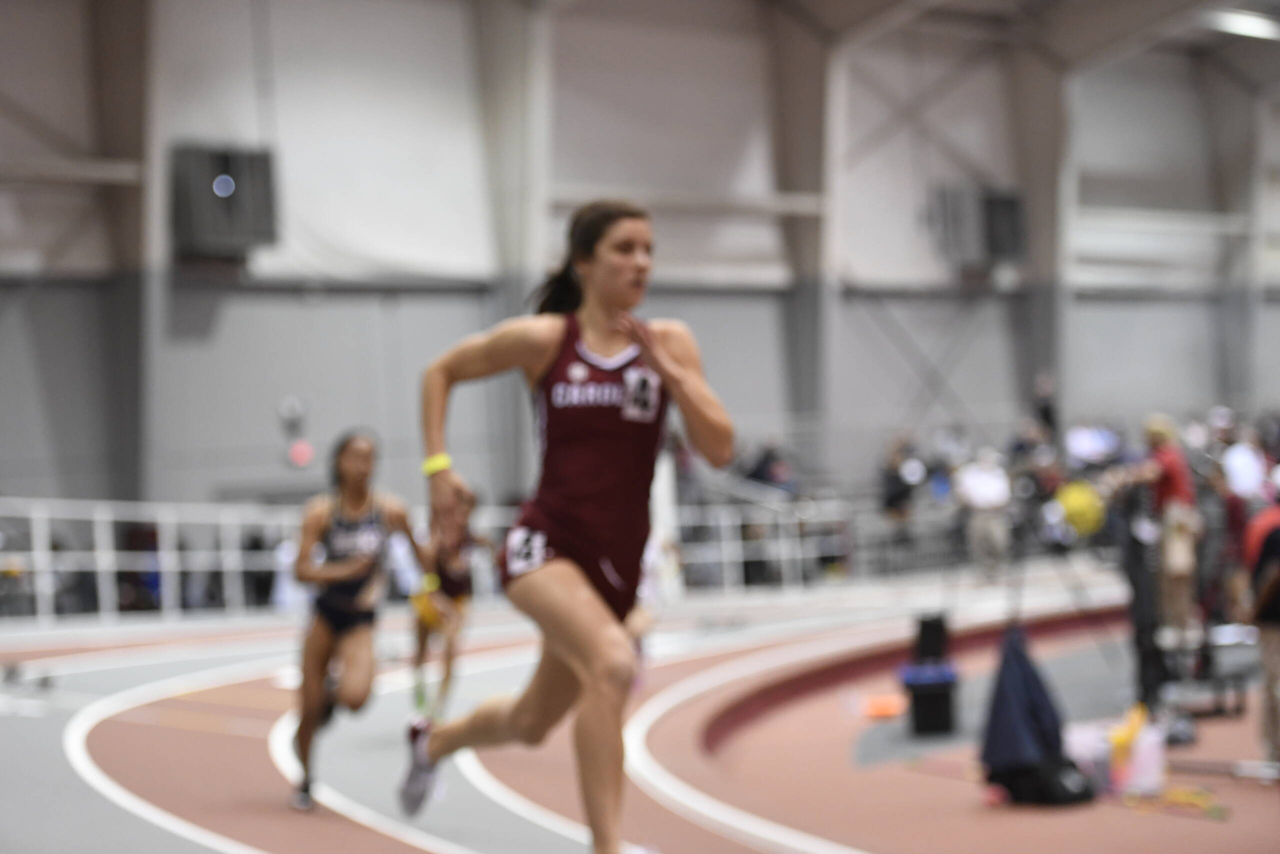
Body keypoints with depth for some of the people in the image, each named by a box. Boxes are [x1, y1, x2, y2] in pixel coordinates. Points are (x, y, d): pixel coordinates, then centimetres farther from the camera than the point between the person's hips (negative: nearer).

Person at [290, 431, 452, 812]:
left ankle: (333, 693, 14)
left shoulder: (391, 510, -8)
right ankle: (305, 779, 30)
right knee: (309, 707, 2)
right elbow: (301, 570, -13)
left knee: (355, 697, -26)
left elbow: (418, 551, 10)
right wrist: (343, 570, -27)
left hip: (360, 619, 0)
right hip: (326, 613, 1)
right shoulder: (321, 511, -9)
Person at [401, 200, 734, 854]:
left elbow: (719, 450, -7)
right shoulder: (542, 339, -6)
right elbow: (441, 371, 9)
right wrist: (438, 466, -1)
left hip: (616, 563, 4)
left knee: (531, 723, 20)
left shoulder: (669, 343, -1)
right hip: (545, 546, -4)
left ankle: (435, 741, 53)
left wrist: (668, 371, -18)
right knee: (613, 661, -34)